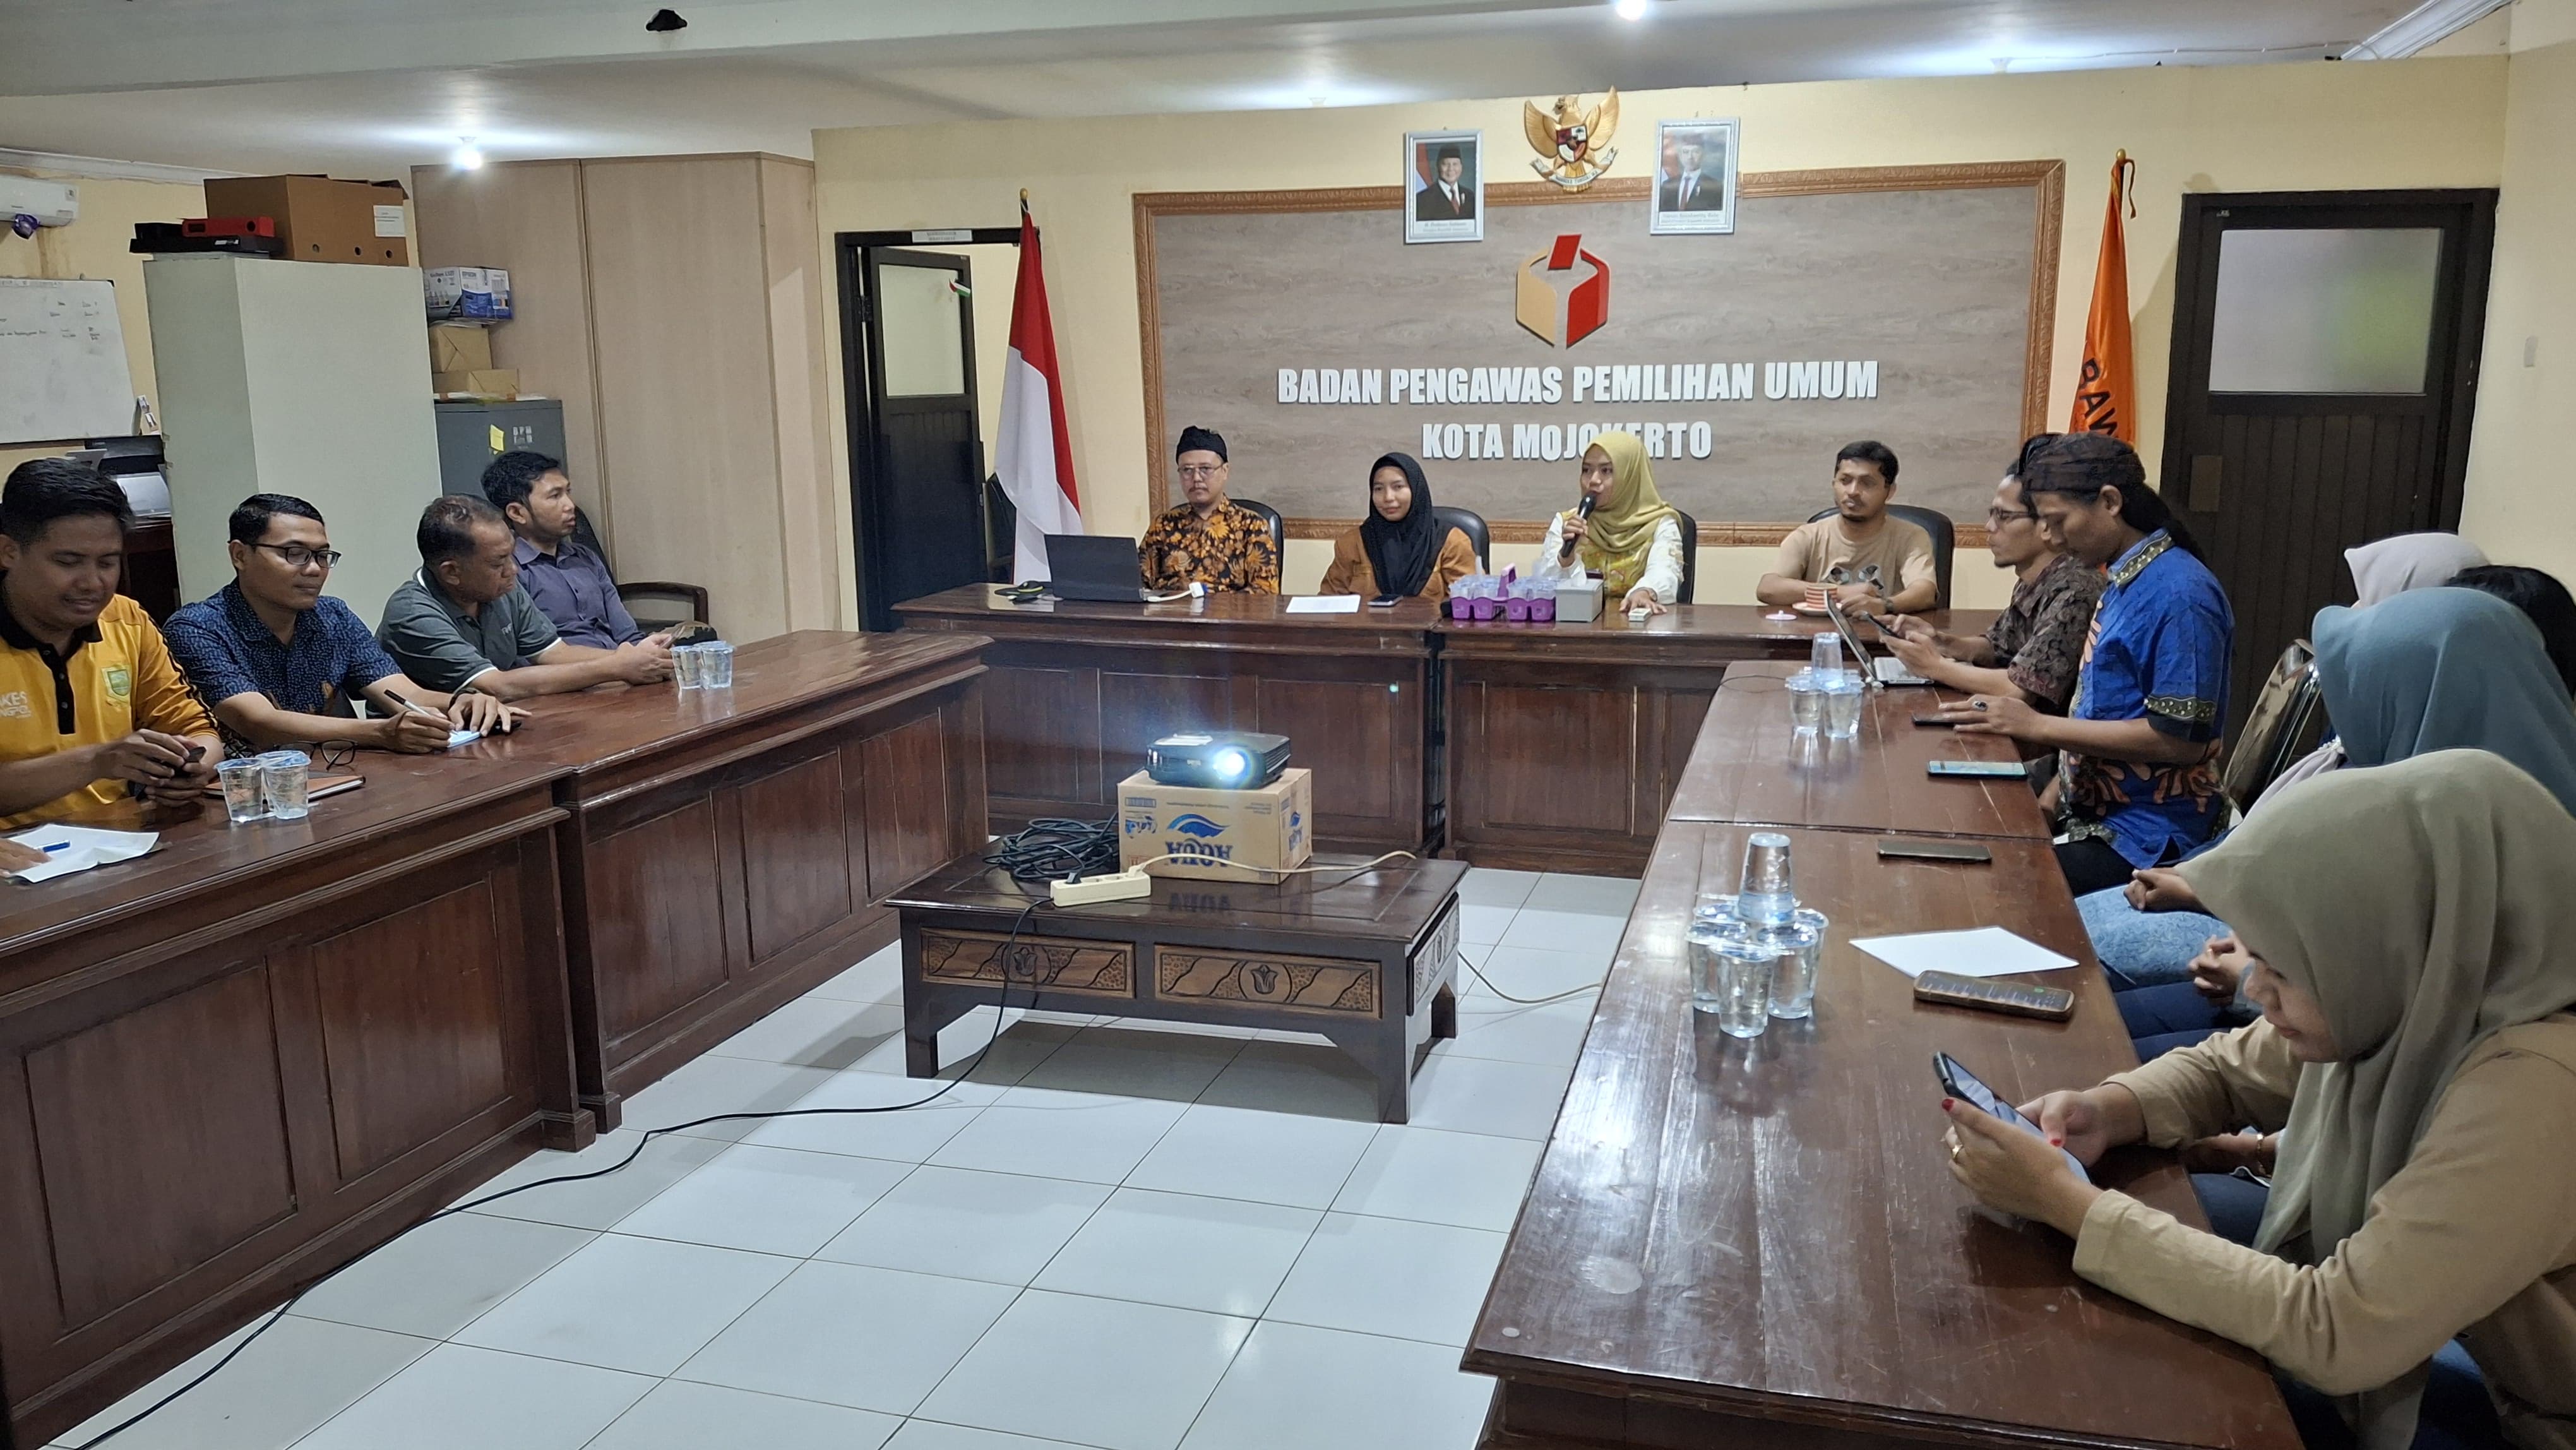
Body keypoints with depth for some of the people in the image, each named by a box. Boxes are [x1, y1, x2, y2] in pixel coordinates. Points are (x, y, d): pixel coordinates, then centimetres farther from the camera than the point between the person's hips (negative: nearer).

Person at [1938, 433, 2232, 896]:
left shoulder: (2179, 595, -18)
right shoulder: (2123, 581, 10)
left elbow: (2180, 739, -22)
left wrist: (2038, 726, -20)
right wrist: (2054, 793, 7)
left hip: (2143, 836, -9)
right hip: (2090, 810, 9)